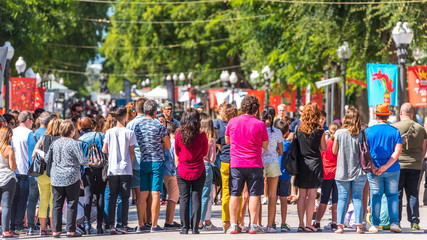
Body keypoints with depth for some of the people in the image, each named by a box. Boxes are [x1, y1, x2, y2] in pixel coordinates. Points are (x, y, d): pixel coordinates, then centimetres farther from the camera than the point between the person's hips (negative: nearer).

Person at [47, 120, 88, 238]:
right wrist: (88, 161, 8)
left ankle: (56, 230, 5)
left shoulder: (54, 143, 5)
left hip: (56, 178, 4)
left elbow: (47, 158, 11)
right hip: (71, 178, -4)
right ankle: (70, 230, 3)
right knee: (72, 205, 4)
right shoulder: (74, 144, -10)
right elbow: (82, 161, -13)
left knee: (57, 205, 8)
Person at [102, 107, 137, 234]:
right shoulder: (129, 133, -4)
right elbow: (132, 152, -1)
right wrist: (131, 166, 10)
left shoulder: (110, 132, -1)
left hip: (113, 169, 1)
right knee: (125, 197, 5)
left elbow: (104, 150, 2)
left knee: (112, 197, 6)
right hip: (126, 169, -1)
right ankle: (124, 225, 2)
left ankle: (111, 225, -2)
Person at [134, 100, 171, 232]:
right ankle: (154, 225, -3)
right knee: (155, 195, -3)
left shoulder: (137, 126, 5)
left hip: (143, 162, 4)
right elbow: (168, 146, 1)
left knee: (143, 195, 5)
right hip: (157, 162, -4)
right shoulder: (159, 126, -7)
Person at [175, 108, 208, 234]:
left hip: (182, 170, 0)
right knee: (196, 198, 4)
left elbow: (177, 153, 2)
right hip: (198, 170, 0)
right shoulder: (202, 136, -10)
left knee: (184, 199, 6)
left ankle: (185, 227, 5)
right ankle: (195, 227, 3)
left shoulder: (179, 135, -9)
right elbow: (205, 153, 4)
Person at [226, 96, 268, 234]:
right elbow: (265, 145, 4)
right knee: (254, 194, 2)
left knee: (234, 195, 6)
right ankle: (253, 225, 0)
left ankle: (233, 224, 4)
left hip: (235, 164, 2)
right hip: (254, 164, -2)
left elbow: (227, 141, 14)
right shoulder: (260, 124, -6)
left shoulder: (232, 122, 1)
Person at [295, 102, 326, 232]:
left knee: (302, 195, 8)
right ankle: (308, 224, -2)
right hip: (314, 163, -3)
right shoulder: (319, 131, -8)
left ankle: (301, 224, 8)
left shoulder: (298, 129, -1)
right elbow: (323, 148, 3)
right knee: (311, 195, 0)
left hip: (301, 163, 3)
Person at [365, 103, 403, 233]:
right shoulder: (395, 131, 0)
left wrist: (372, 167, -9)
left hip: (373, 170, 0)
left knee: (375, 196, 5)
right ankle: (394, 223, 2)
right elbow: (397, 151, -8)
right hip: (392, 169, 0)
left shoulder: (368, 131, 0)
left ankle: (374, 224, 2)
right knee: (393, 195, 9)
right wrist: (385, 167, -13)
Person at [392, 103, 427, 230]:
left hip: (398, 164, -3)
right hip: (415, 166, 3)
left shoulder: (394, 127, -5)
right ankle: (414, 222, 4)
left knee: (396, 194, 2)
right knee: (413, 194, 7)